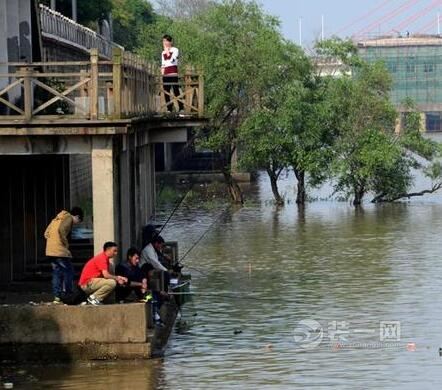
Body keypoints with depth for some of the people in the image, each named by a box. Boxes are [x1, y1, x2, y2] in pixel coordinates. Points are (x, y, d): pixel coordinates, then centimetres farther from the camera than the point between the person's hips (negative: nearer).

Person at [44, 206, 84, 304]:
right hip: (60, 251, -8)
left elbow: (46, 233, 19)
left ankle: (57, 297, 9)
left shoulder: (57, 219, 23)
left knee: (57, 273, 12)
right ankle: (68, 295, -1)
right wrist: (66, 243, -13)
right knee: (68, 272, 0)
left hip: (50, 251, 8)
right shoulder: (69, 218, -3)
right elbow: (61, 230, -22)